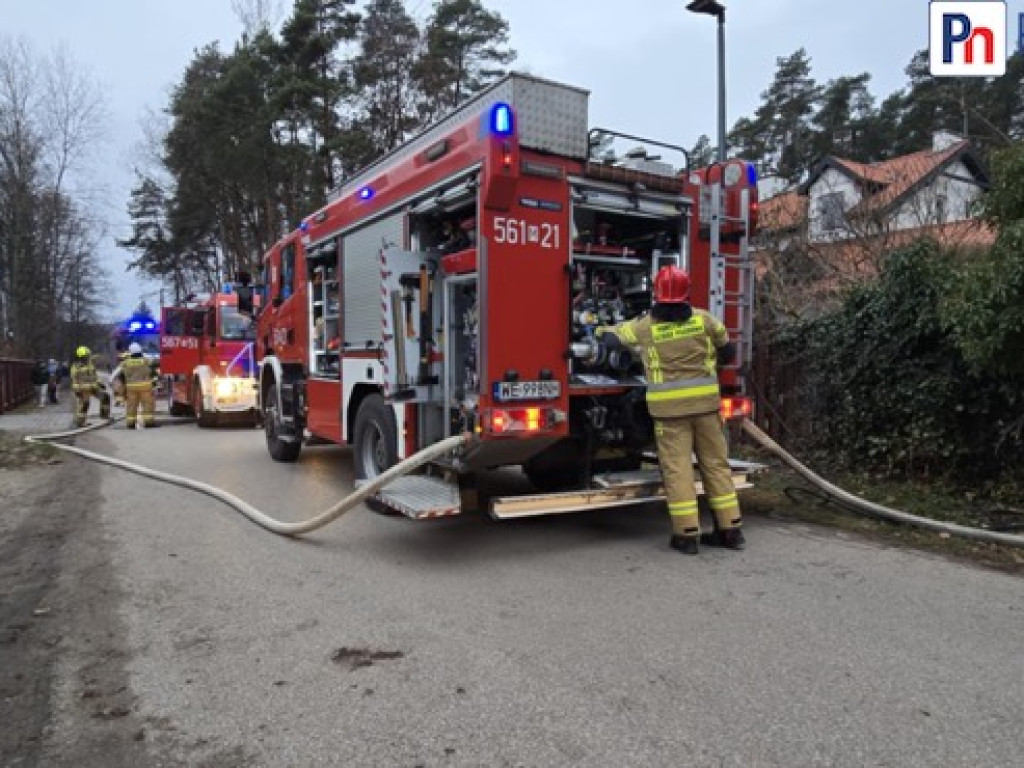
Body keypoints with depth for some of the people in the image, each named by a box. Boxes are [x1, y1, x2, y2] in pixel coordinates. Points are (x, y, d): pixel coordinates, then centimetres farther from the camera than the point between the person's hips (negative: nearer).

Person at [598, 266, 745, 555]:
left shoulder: (646, 326, 0)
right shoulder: (703, 319, 3)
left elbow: (612, 336, 13)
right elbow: (727, 351, 14)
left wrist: (601, 330, 36)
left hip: (669, 407, -2)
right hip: (705, 402, 2)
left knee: (677, 467, 2)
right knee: (716, 463, 11)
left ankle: (687, 534, 3)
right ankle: (730, 529, 18)